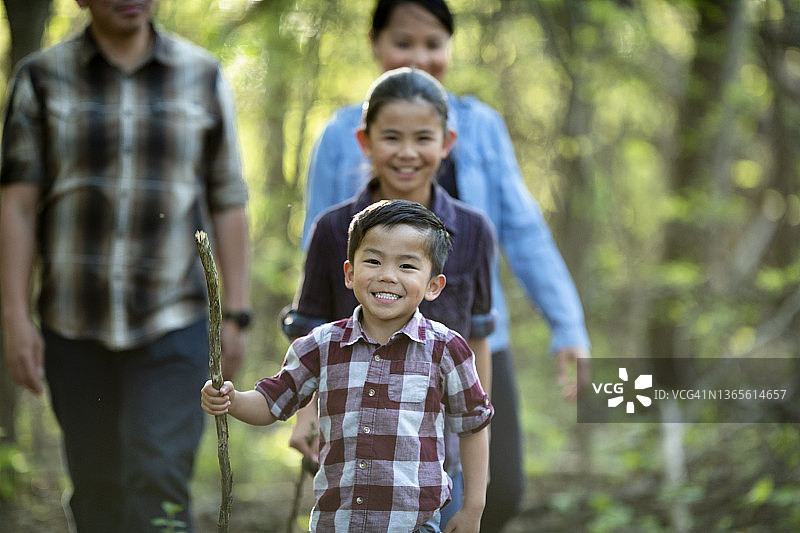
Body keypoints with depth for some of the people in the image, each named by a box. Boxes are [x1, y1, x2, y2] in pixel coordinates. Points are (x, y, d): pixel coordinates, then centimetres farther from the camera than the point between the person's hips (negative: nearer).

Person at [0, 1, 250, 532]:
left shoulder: (203, 77, 6)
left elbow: (228, 205, 7)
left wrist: (235, 314, 3)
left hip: (174, 324, -1)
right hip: (73, 325, 1)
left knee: (159, 486, -12)